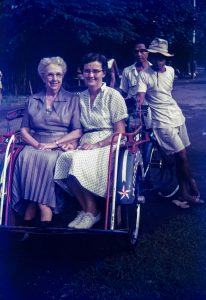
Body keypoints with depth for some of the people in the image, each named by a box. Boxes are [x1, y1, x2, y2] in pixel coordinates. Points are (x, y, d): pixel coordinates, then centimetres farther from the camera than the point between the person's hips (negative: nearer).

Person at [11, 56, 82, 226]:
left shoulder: (73, 100, 11)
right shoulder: (33, 100, 18)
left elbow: (78, 131, 2)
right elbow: (24, 130, 13)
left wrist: (54, 143, -11)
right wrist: (37, 144, -7)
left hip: (61, 147, -2)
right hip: (36, 146, 2)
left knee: (47, 159, -36)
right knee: (26, 157, -32)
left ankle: (32, 209, -30)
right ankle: (44, 208, -31)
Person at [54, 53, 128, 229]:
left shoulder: (113, 96, 0)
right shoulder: (80, 98, 16)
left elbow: (120, 132, -5)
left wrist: (97, 145, -17)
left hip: (108, 144, -4)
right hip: (86, 143, 5)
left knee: (78, 160, -33)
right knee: (64, 158, -28)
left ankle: (92, 211, -16)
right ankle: (86, 208, -15)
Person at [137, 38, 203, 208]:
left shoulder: (171, 71, 8)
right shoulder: (144, 75, -9)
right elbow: (140, 98, -19)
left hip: (177, 116, 6)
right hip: (162, 121, -6)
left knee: (180, 157, 7)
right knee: (182, 156, -7)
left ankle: (184, 194, 14)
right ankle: (194, 192, 8)